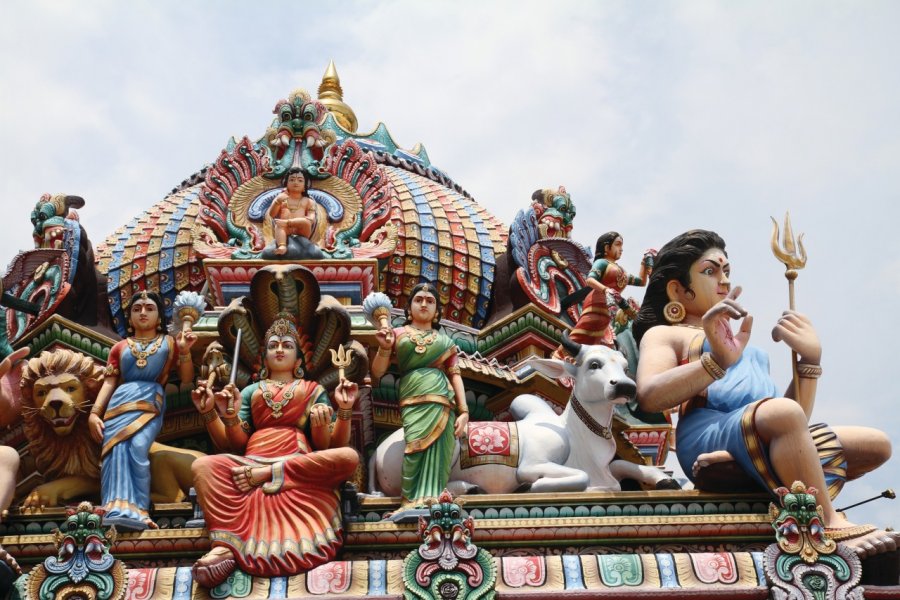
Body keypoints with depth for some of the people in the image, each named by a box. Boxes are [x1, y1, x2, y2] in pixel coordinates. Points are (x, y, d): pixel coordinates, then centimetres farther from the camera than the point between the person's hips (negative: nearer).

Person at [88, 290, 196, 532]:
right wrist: (94, 412, 3)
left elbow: (187, 378, 15)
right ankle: (121, 510, -41)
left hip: (151, 402, -2)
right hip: (121, 402, 2)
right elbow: (109, 382, 16)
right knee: (116, 448, -26)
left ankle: (135, 513, -38)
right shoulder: (120, 347, 24)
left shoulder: (169, 342, 20)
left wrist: (185, 351, -1)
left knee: (138, 447, -30)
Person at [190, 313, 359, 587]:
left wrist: (344, 411, -7)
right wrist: (210, 413, -2)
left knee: (348, 457, -30)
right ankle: (224, 546, -46)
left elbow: (327, 446, 10)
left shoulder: (314, 390, 23)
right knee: (204, 466, -29)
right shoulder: (251, 391, 27)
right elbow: (236, 445, 14)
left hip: (301, 466, -1)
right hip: (252, 461, 1)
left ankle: (266, 475, -26)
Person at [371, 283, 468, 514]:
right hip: (414, 403, -2)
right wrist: (384, 348, -5)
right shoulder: (398, 334, 16)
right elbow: (376, 373, 12)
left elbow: (455, 375, 14)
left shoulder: (445, 340, 21)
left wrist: (463, 410, 3)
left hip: (441, 403, 2)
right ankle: (417, 504, -24)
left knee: (437, 454, -10)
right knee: (417, 450, -21)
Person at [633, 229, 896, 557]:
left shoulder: (741, 346, 38)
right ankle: (831, 525, -30)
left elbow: (799, 415, 26)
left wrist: (810, 360, 12)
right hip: (709, 435, -8)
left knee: (876, 444, 2)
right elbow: (649, 395, -8)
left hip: (772, 445, 8)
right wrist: (717, 361, -21)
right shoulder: (664, 333, 18)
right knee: (784, 413, -36)